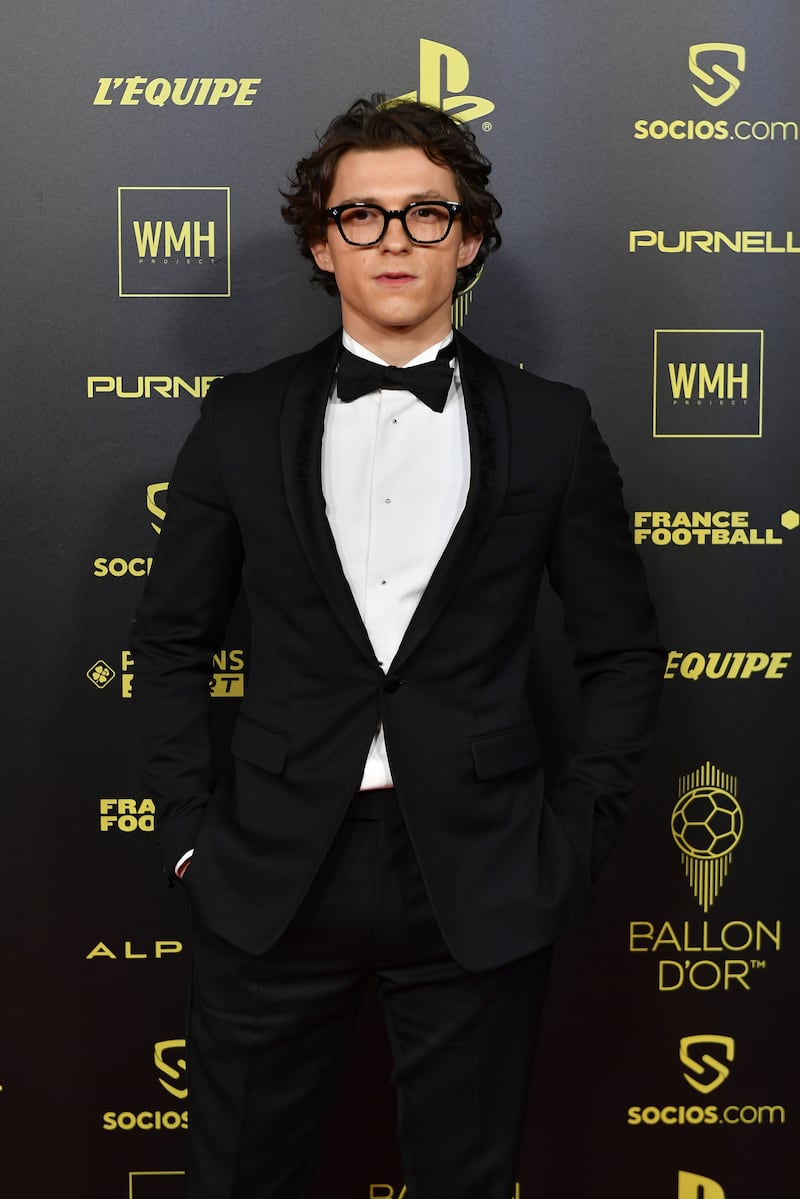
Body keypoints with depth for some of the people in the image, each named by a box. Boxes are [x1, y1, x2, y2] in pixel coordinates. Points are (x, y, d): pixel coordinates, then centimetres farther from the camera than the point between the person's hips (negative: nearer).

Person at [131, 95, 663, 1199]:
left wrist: (578, 835, -1)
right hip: (272, 880, 1)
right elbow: (171, 638, 8)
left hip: (481, 888, 0)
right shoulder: (245, 419, 3)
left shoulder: (548, 427, 1)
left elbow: (623, 650, 6)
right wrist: (190, 827, 0)